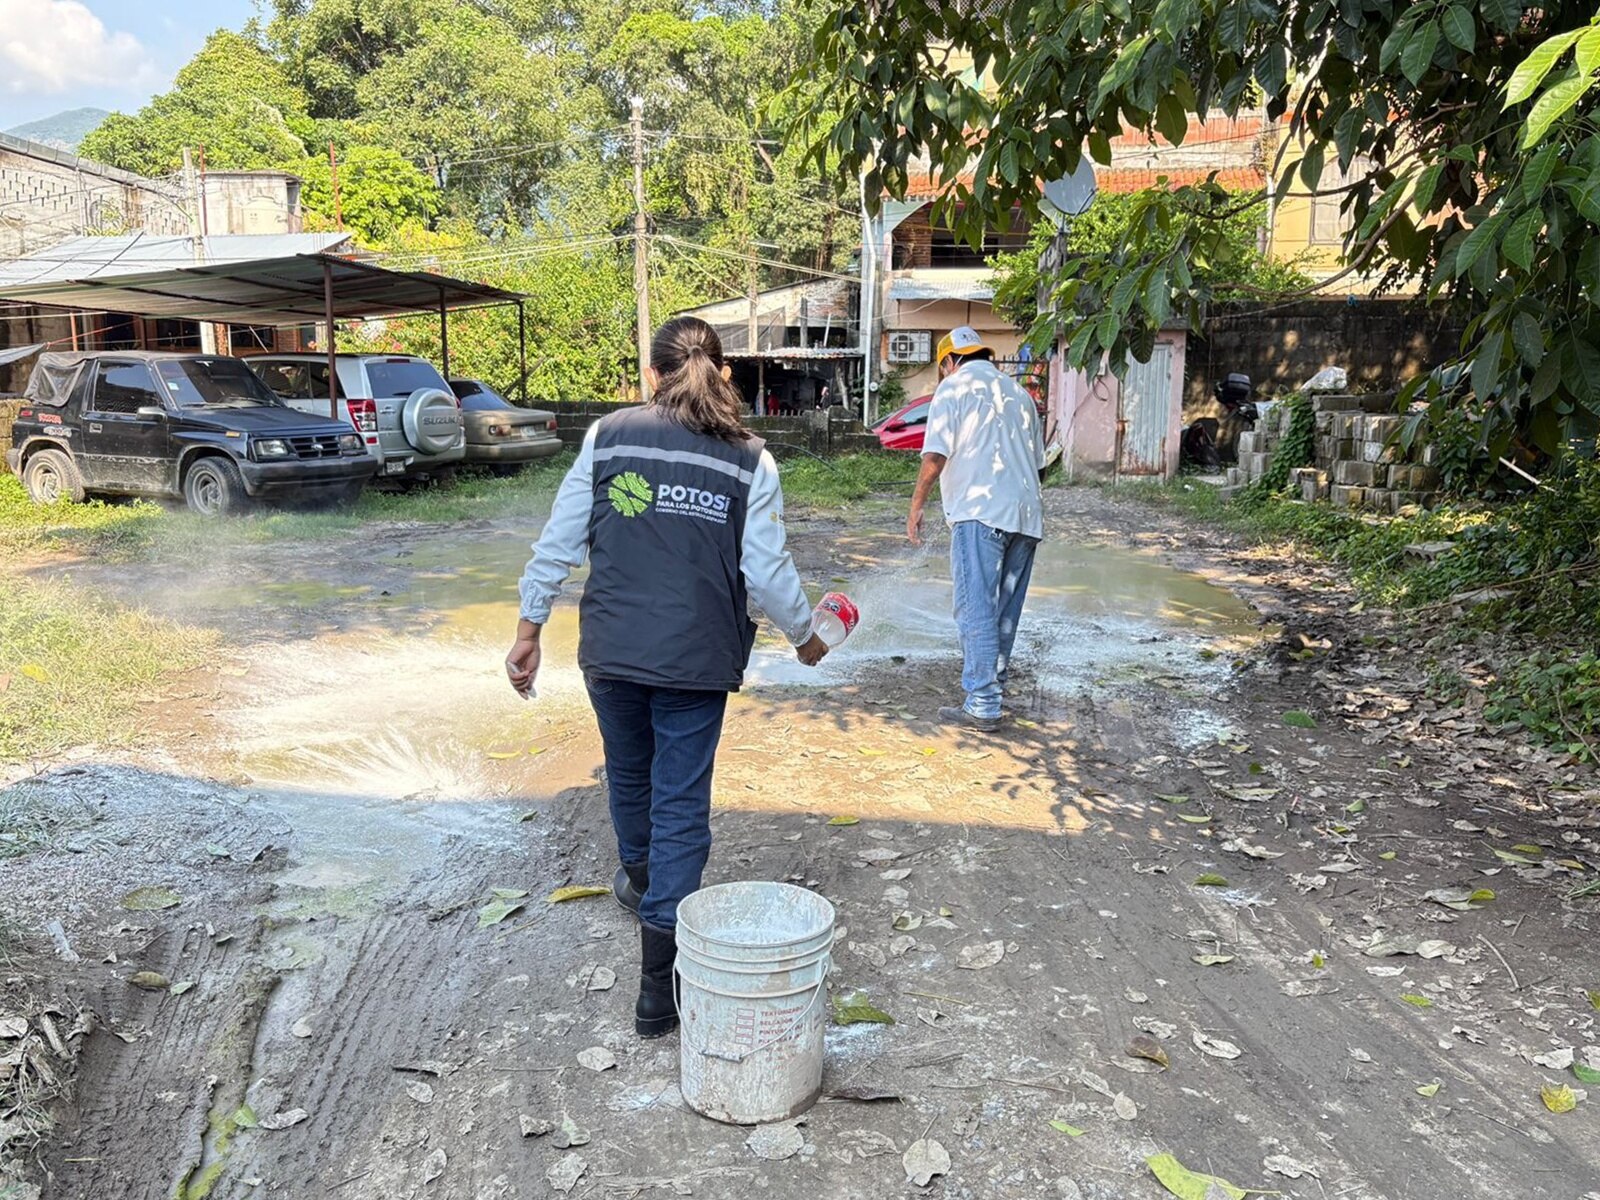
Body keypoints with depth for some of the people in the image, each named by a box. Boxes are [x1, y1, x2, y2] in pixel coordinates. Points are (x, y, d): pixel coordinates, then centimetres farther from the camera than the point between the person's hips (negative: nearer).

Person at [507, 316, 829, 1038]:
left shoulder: (608, 437, 1)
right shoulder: (748, 460, -2)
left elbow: (558, 542, 0)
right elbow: (767, 571, -3)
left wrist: (530, 628, 9)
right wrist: (804, 637, 13)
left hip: (610, 652, 2)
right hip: (696, 660, -2)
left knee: (629, 775, 26)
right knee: (681, 807, 6)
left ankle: (639, 877, 54)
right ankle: (659, 984, 7)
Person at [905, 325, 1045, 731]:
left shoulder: (954, 387, 2)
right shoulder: (1019, 392, 22)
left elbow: (935, 457, -8)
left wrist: (916, 508, -1)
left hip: (980, 512, -7)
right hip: (1026, 514, 7)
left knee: (977, 610, -6)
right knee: (1005, 610, 16)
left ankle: (982, 705, -7)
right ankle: (993, 681, 29)